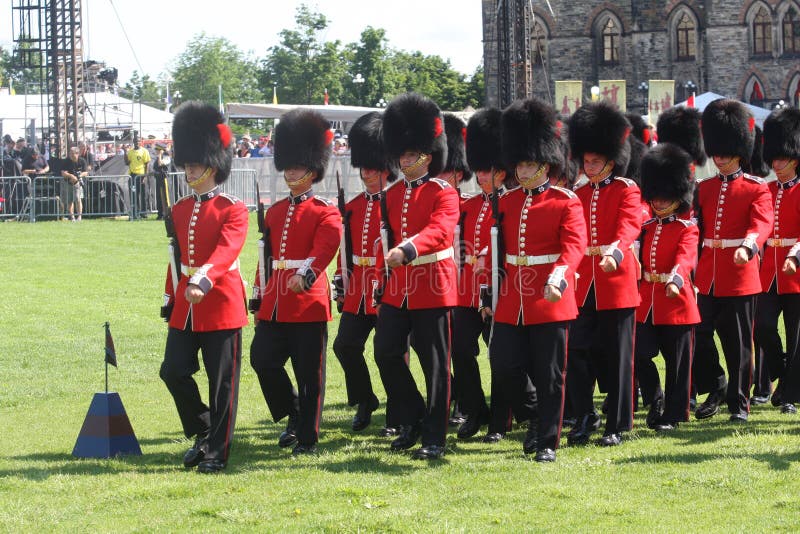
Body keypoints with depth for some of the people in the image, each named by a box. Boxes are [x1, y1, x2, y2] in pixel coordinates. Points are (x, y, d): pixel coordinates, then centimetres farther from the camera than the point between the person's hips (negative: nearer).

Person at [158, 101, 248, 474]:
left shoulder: (233, 210, -9)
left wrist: (203, 281, -40)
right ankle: (202, 433, 20)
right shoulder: (180, 210, 11)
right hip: (185, 306, 6)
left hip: (221, 302, -6)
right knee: (173, 371, 1)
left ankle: (217, 452, 7)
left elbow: (227, 250, -25)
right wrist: (170, 298, 17)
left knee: (222, 380, 0)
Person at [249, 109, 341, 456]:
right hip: (275, 306, 6)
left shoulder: (325, 213, -3)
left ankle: (307, 438, 7)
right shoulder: (274, 212, 16)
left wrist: (305, 275, -39)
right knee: (262, 359, -4)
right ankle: (293, 416, 16)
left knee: (309, 373, -1)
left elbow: (324, 248, -20)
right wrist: (261, 299, 16)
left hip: (308, 302, -6)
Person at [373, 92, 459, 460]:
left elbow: (439, 230, -26)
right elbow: (386, 242, 15)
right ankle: (413, 419, 16)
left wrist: (407, 249, -43)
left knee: (435, 363, 0)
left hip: (432, 287, -6)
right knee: (386, 352, -2)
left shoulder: (443, 193, -7)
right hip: (397, 288, 6)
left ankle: (434, 438, 6)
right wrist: (381, 288, 12)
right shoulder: (392, 194, 12)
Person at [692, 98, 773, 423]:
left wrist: (747, 246, -39)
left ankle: (739, 403, 10)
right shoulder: (704, 189, 14)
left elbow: (761, 224, -18)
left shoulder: (757, 189, -2)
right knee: (698, 337, 0)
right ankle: (715, 389, 20)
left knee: (738, 344, 1)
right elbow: (695, 228, 15)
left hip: (739, 277, -4)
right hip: (706, 279, 4)